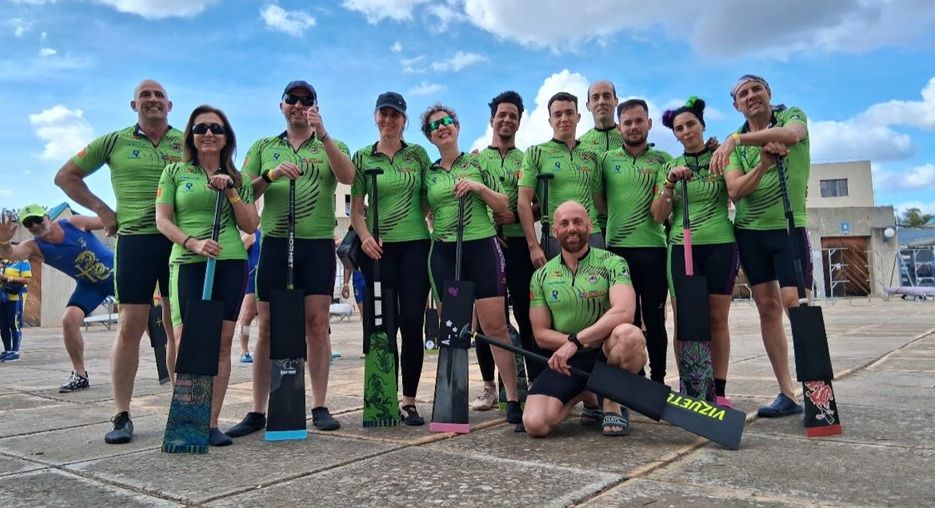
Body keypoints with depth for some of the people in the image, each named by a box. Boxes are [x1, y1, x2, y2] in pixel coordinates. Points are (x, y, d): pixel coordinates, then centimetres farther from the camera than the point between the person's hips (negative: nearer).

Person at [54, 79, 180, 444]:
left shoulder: (188, 143, 8)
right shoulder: (115, 141, 9)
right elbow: (66, 176, 15)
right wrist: (101, 210, 5)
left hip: (181, 242, 0)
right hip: (135, 240, 0)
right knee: (130, 327, -2)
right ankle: (122, 416, 6)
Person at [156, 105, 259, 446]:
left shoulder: (237, 179, 14)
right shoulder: (175, 172, 10)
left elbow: (251, 226, 9)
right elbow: (162, 220, 3)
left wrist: (231, 192, -3)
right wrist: (193, 243, -13)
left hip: (231, 264, 2)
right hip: (188, 263, -2)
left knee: (222, 343, 1)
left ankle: (211, 422, 6)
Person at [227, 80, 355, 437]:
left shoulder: (331, 146, 11)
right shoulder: (263, 148, 16)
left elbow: (348, 177, -10)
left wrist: (323, 135, -20)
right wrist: (270, 175, -11)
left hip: (318, 244, -1)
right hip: (275, 243, 2)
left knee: (317, 324, -2)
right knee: (267, 326, 2)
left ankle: (320, 407, 8)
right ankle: (257, 411, 10)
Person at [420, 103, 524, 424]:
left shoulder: (478, 163, 8)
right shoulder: (428, 174, 13)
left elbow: (503, 207, 6)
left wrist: (479, 187, -8)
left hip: (482, 247, -2)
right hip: (444, 253, 2)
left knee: (495, 326, -7)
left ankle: (512, 398, -2)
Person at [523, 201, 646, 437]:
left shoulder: (612, 263, -4)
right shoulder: (541, 276, 6)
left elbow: (624, 312, -22)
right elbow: (541, 334, 4)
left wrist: (576, 341, -25)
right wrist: (581, 342, -13)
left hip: (606, 353, -2)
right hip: (566, 361, 3)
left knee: (629, 335, -37)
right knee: (534, 424, -20)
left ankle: (612, 404, -7)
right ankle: (584, 396, 15)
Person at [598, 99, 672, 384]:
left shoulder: (663, 160, 7)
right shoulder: (607, 160, 9)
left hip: (654, 247, -1)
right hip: (617, 247, 1)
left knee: (654, 317, 4)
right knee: (627, 317, 8)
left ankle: (658, 378, 15)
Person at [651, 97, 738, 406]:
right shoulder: (670, 167, 11)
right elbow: (658, 216, 5)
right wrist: (670, 183, -9)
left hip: (720, 246, -1)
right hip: (682, 248, 1)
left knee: (717, 319, 0)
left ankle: (719, 389, 6)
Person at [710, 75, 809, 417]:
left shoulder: (792, 116, 2)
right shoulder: (734, 144, 10)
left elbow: (791, 134, -24)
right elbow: (734, 191, -5)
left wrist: (737, 139, -34)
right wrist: (764, 163, -20)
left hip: (789, 225, -3)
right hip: (749, 231, 4)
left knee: (797, 304, -14)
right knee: (767, 308, 3)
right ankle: (786, 393, 9)